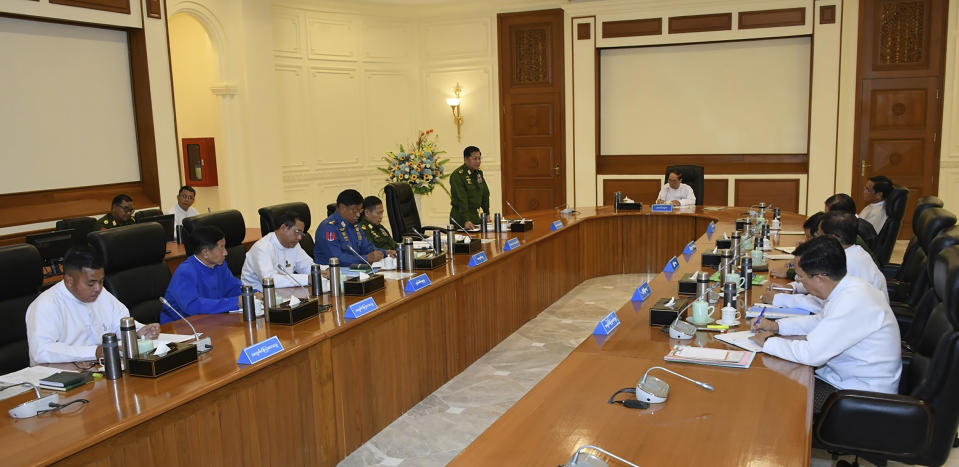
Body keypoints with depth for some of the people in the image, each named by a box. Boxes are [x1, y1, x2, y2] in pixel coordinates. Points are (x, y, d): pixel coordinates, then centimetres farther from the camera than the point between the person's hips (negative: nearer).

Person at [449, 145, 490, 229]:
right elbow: (461, 200, -24)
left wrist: (487, 214, 14)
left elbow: (485, 194, 19)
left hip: (475, 215, 7)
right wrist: (466, 221, -31)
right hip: (461, 217, -7)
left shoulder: (479, 173, 10)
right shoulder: (457, 175, -16)